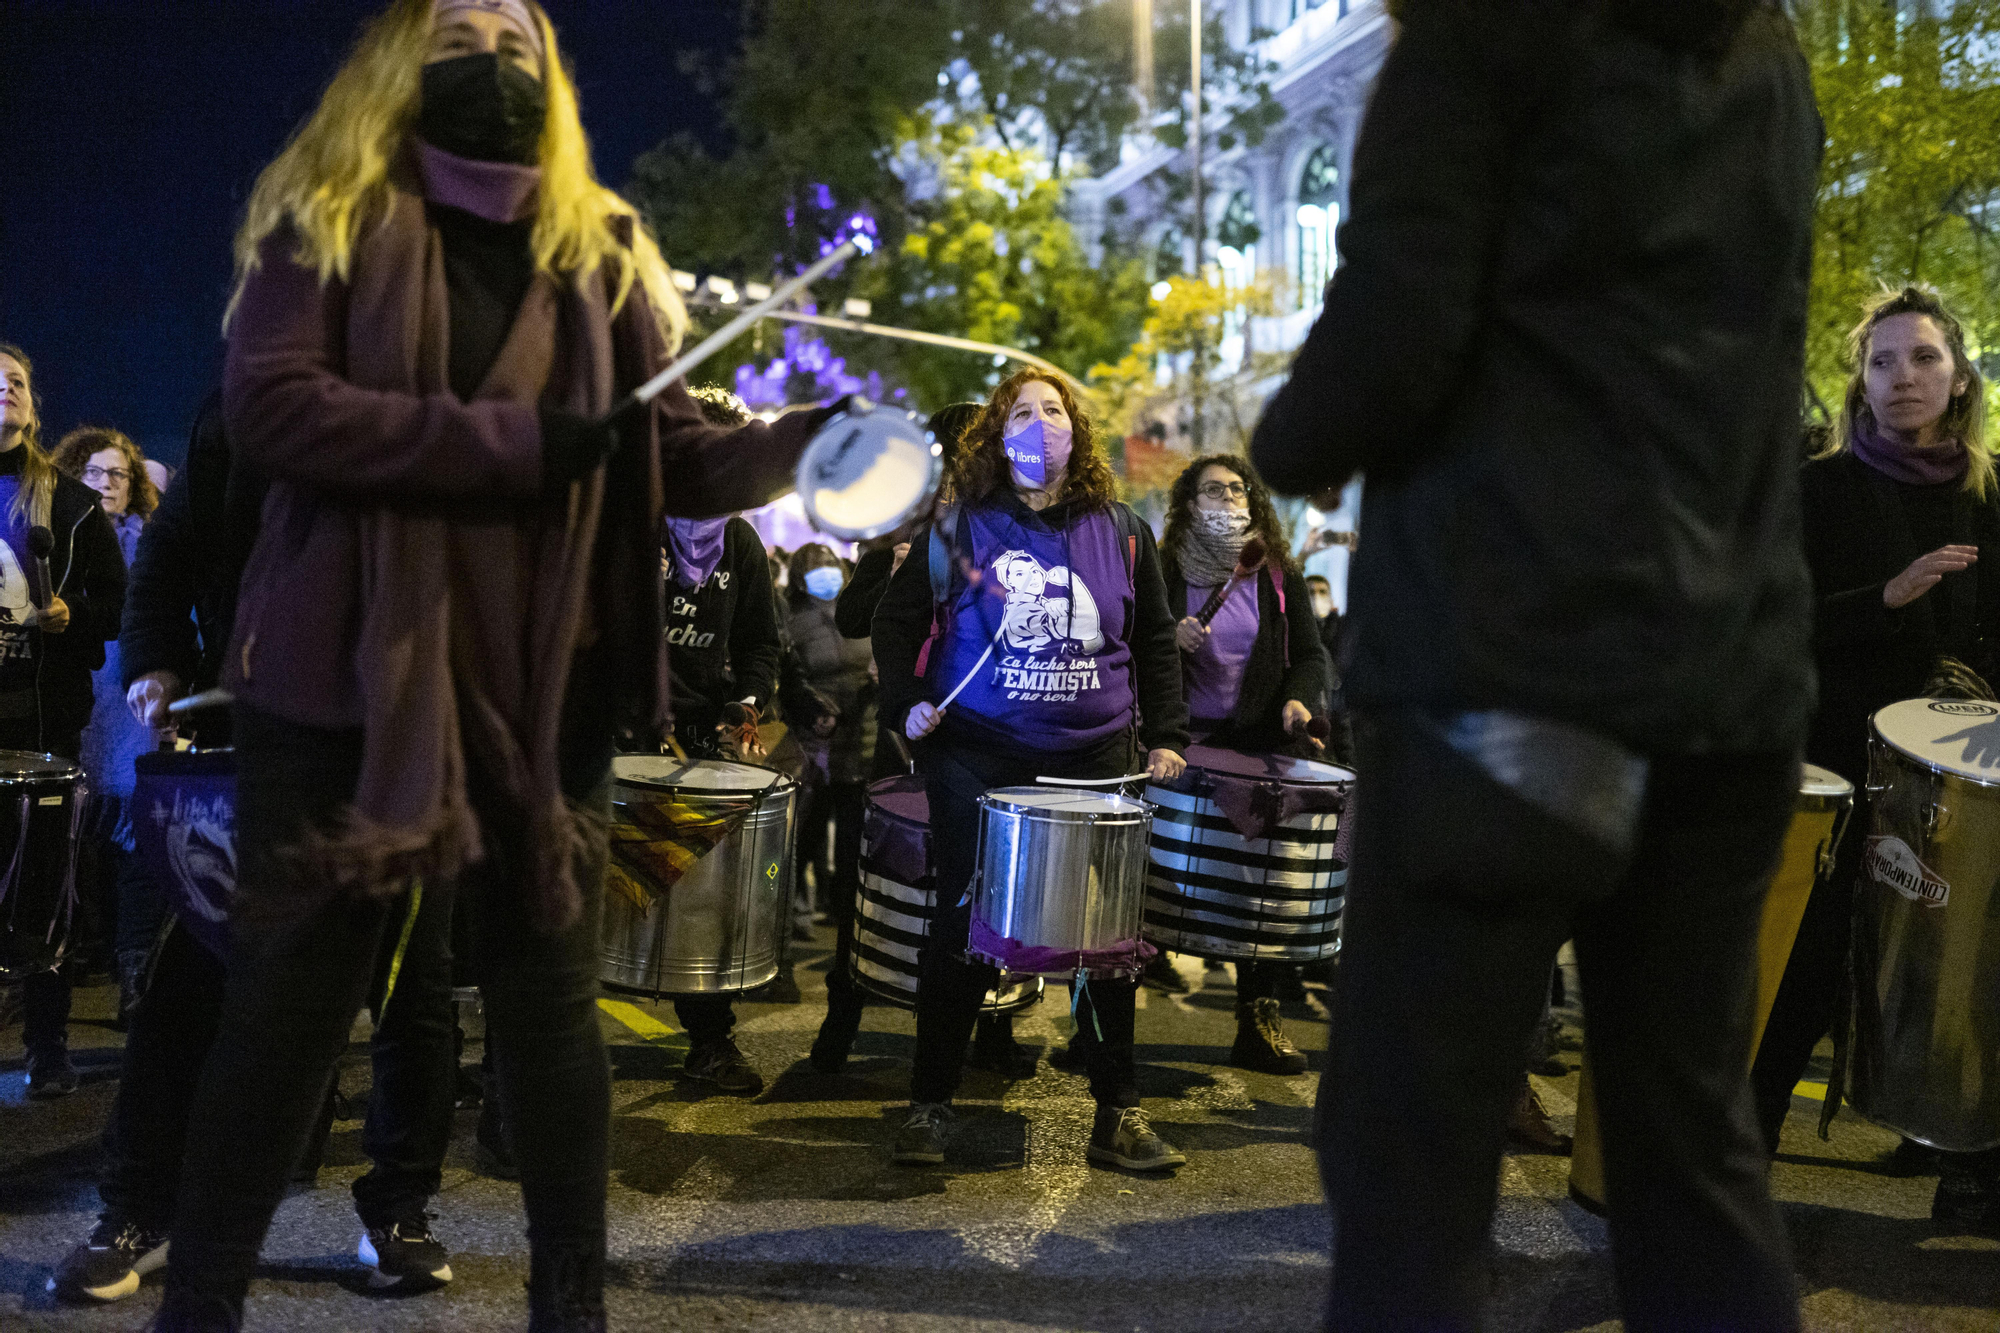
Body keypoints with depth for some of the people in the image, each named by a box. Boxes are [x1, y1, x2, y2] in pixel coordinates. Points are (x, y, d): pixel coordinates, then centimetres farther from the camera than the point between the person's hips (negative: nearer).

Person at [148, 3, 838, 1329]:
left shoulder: (599, 250, 11)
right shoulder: (325, 220, 1)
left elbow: (665, 452, 8)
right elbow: (269, 406, -13)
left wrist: (808, 445, -11)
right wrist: (514, 441, -18)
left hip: (545, 680, 3)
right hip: (351, 673, -3)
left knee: (551, 991, 8)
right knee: (294, 994, 4)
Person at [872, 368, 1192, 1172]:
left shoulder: (1120, 533, 8)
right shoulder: (959, 530, 2)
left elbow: (1155, 641, 13)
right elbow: (896, 619, 9)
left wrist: (1166, 736, 5)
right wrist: (906, 703, -5)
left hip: (1095, 761, 2)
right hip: (979, 759, -2)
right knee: (963, 925, 1)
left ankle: (1118, 1113, 15)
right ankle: (929, 1105, 14)